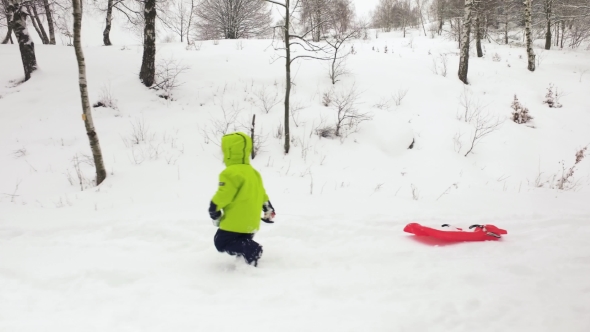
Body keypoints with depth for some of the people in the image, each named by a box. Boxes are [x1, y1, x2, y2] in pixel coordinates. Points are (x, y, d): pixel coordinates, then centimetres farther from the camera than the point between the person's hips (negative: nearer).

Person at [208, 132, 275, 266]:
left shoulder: (231, 173, -17)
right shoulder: (253, 172, 13)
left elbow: (223, 195, -19)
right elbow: (261, 194, 20)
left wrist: (214, 210, -5)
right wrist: (268, 210, 28)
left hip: (235, 222, -9)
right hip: (251, 221, 9)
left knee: (222, 242, -1)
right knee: (243, 242, 25)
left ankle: (251, 251, -17)